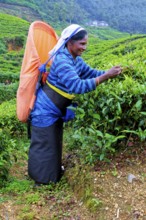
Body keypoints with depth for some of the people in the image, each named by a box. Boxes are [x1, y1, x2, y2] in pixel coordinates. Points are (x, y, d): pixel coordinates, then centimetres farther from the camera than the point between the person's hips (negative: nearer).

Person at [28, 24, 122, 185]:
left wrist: (109, 72, -8)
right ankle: (42, 181, 25)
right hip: (45, 111, -10)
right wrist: (106, 76, -38)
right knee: (44, 146, 6)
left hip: (56, 111, 10)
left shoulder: (76, 59, 0)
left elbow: (91, 73, 9)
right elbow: (78, 86, -39)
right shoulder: (62, 61, -30)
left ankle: (53, 174, 43)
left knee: (55, 143, 23)